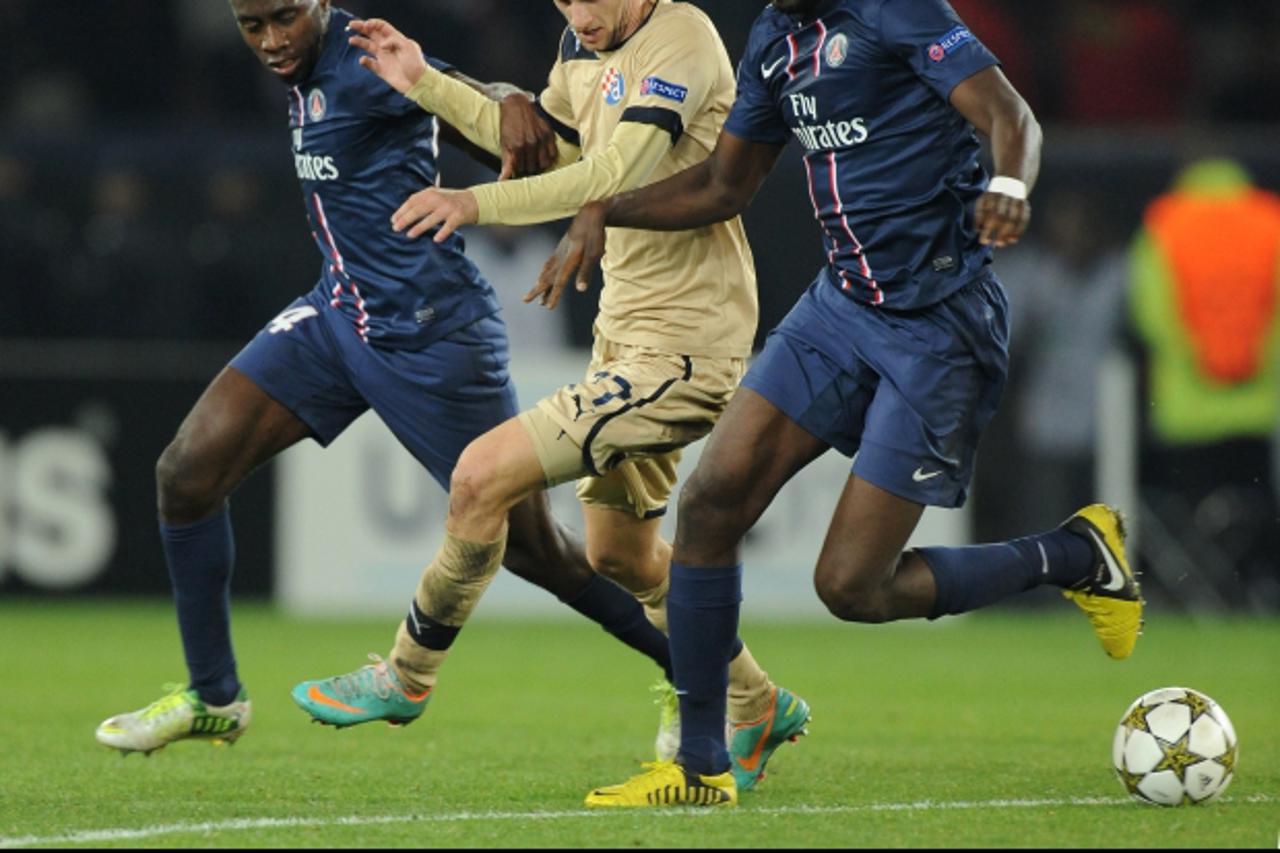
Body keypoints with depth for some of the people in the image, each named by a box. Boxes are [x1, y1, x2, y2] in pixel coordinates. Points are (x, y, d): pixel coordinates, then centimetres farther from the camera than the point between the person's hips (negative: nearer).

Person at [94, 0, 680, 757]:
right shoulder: (307, 74, 8)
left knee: (531, 545, -2)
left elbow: (464, 93, -32)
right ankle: (213, 697, 12)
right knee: (186, 473, -2)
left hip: (431, 337, -8)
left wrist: (511, 104, -54)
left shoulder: (362, 61, -17)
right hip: (340, 317, 8)